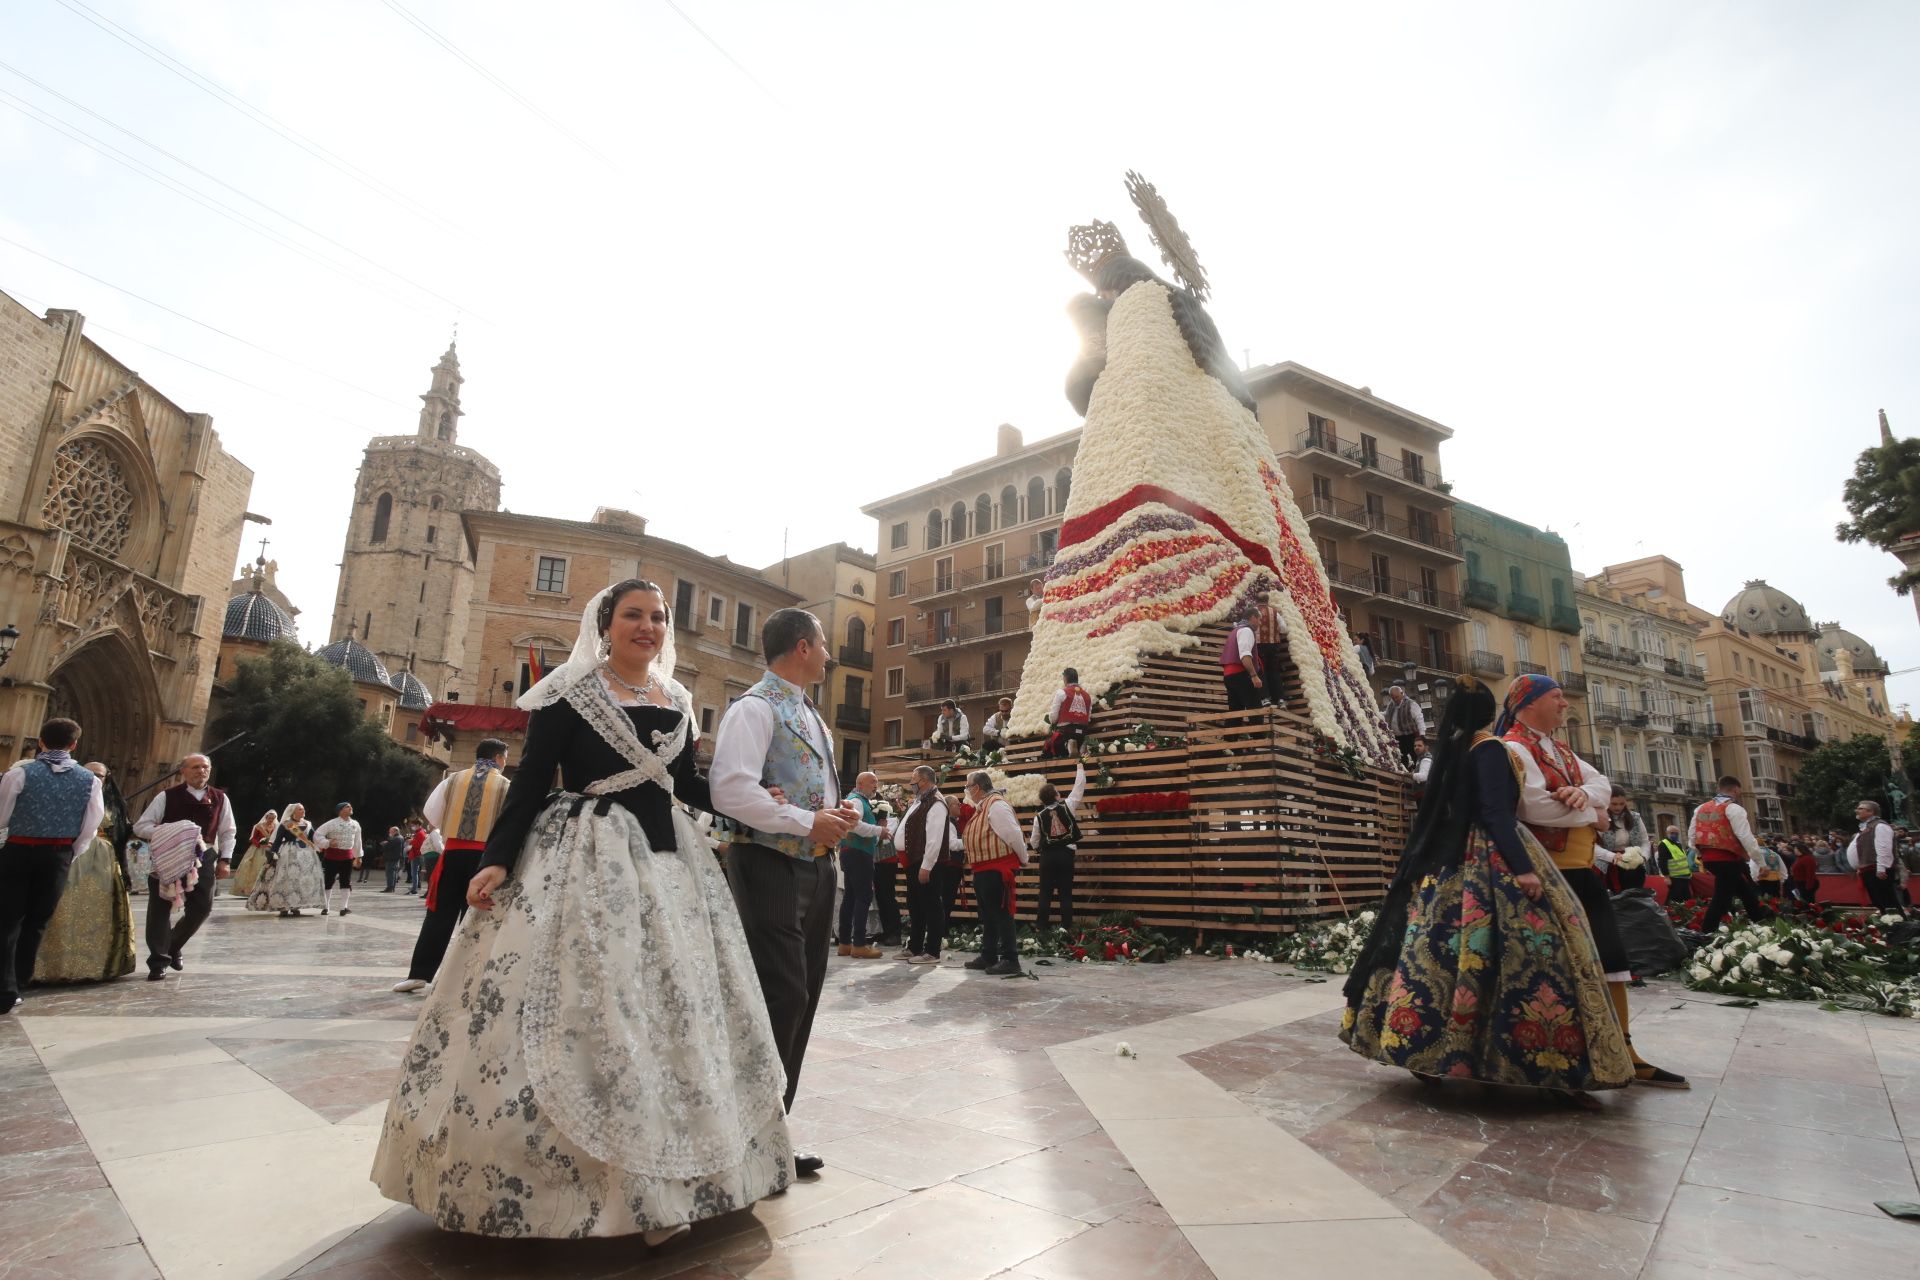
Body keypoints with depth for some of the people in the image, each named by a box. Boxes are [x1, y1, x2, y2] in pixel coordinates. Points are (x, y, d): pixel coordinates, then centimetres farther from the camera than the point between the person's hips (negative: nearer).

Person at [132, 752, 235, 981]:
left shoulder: (219, 798, 6)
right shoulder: (167, 796, -2)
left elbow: (227, 832, 11)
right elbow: (140, 827, -1)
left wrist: (225, 859, 1)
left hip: (203, 858, 2)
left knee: (202, 907, 2)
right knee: (160, 908, -1)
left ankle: (173, 947, 28)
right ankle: (158, 961, 9)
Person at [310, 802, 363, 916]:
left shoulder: (355, 825, 8)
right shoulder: (332, 823, -9)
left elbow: (357, 841, 16)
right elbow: (317, 835, -10)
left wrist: (359, 856, 17)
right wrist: (327, 843, -21)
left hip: (347, 856, 4)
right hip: (332, 855, -4)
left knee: (346, 882, 3)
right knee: (328, 881, 2)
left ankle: (344, 907, 6)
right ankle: (325, 907, 14)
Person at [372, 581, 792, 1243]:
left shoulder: (677, 701, 12)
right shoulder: (570, 693, -3)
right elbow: (530, 781, -7)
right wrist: (496, 861, -16)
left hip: (666, 860, 6)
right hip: (584, 862, -5)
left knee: (671, 1007, 8)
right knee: (572, 1008, -6)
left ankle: (655, 1184, 22)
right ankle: (557, 1181, 11)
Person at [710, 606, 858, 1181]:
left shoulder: (810, 715, 19)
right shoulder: (755, 708, -11)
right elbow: (731, 790, -23)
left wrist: (842, 812, 6)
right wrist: (808, 822, -21)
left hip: (814, 865, 9)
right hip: (771, 866, -9)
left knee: (801, 998, 12)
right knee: (783, 996, -9)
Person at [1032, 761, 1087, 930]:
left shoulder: (1039, 816, -3)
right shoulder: (1066, 806, -7)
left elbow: (1035, 843, 6)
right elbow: (1079, 787, 4)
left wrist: (1030, 842, 30)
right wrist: (1080, 768, 17)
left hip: (1048, 856, 0)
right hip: (1066, 854, 0)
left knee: (1046, 892, 6)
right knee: (1066, 892, 4)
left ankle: (1041, 924, 7)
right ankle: (1066, 926, 3)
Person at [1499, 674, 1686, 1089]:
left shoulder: (1558, 750, 19)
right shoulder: (1513, 748, -13)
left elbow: (1601, 782, 12)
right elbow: (1535, 806, -25)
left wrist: (1585, 794, -12)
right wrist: (1591, 815, -8)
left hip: (1584, 868, 9)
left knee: (1609, 957, 11)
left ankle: (1622, 1052, 20)